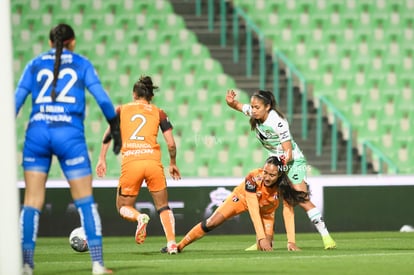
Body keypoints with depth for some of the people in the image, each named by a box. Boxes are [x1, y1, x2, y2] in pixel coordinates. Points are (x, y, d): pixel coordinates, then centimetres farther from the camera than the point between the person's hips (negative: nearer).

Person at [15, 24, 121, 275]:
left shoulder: (35, 65, 14)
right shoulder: (81, 64, 10)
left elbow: (16, 101, 7)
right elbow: (102, 98, 2)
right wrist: (116, 128, 13)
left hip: (37, 133, 2)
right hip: (70, 135, -2)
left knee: (32, 202, 4)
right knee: (85, 201, 6)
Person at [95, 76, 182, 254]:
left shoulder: (121, 110, 15)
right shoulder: (158, 113, 14)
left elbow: (108, 135, 4)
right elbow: (171, 144, 8)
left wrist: (102, 159, 9)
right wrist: (173, 164, 23)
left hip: (130, 162, -1)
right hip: (153, 160, 1)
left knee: (123, 207, 15)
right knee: (163, 206, 16)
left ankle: (139, 217, -19)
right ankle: (172, 243, -3)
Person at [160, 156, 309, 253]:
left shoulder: (284, 186, -33)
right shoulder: (253, 178, -39)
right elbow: (253, 210, -40)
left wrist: (291, 241, -40)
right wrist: (261, 237, -46)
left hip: (266, 209, 2)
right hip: (243, 198, -2)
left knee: (266, 246, -17)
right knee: (211, 223, -14)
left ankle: (261, 243, 22)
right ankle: (179, 246, 0)